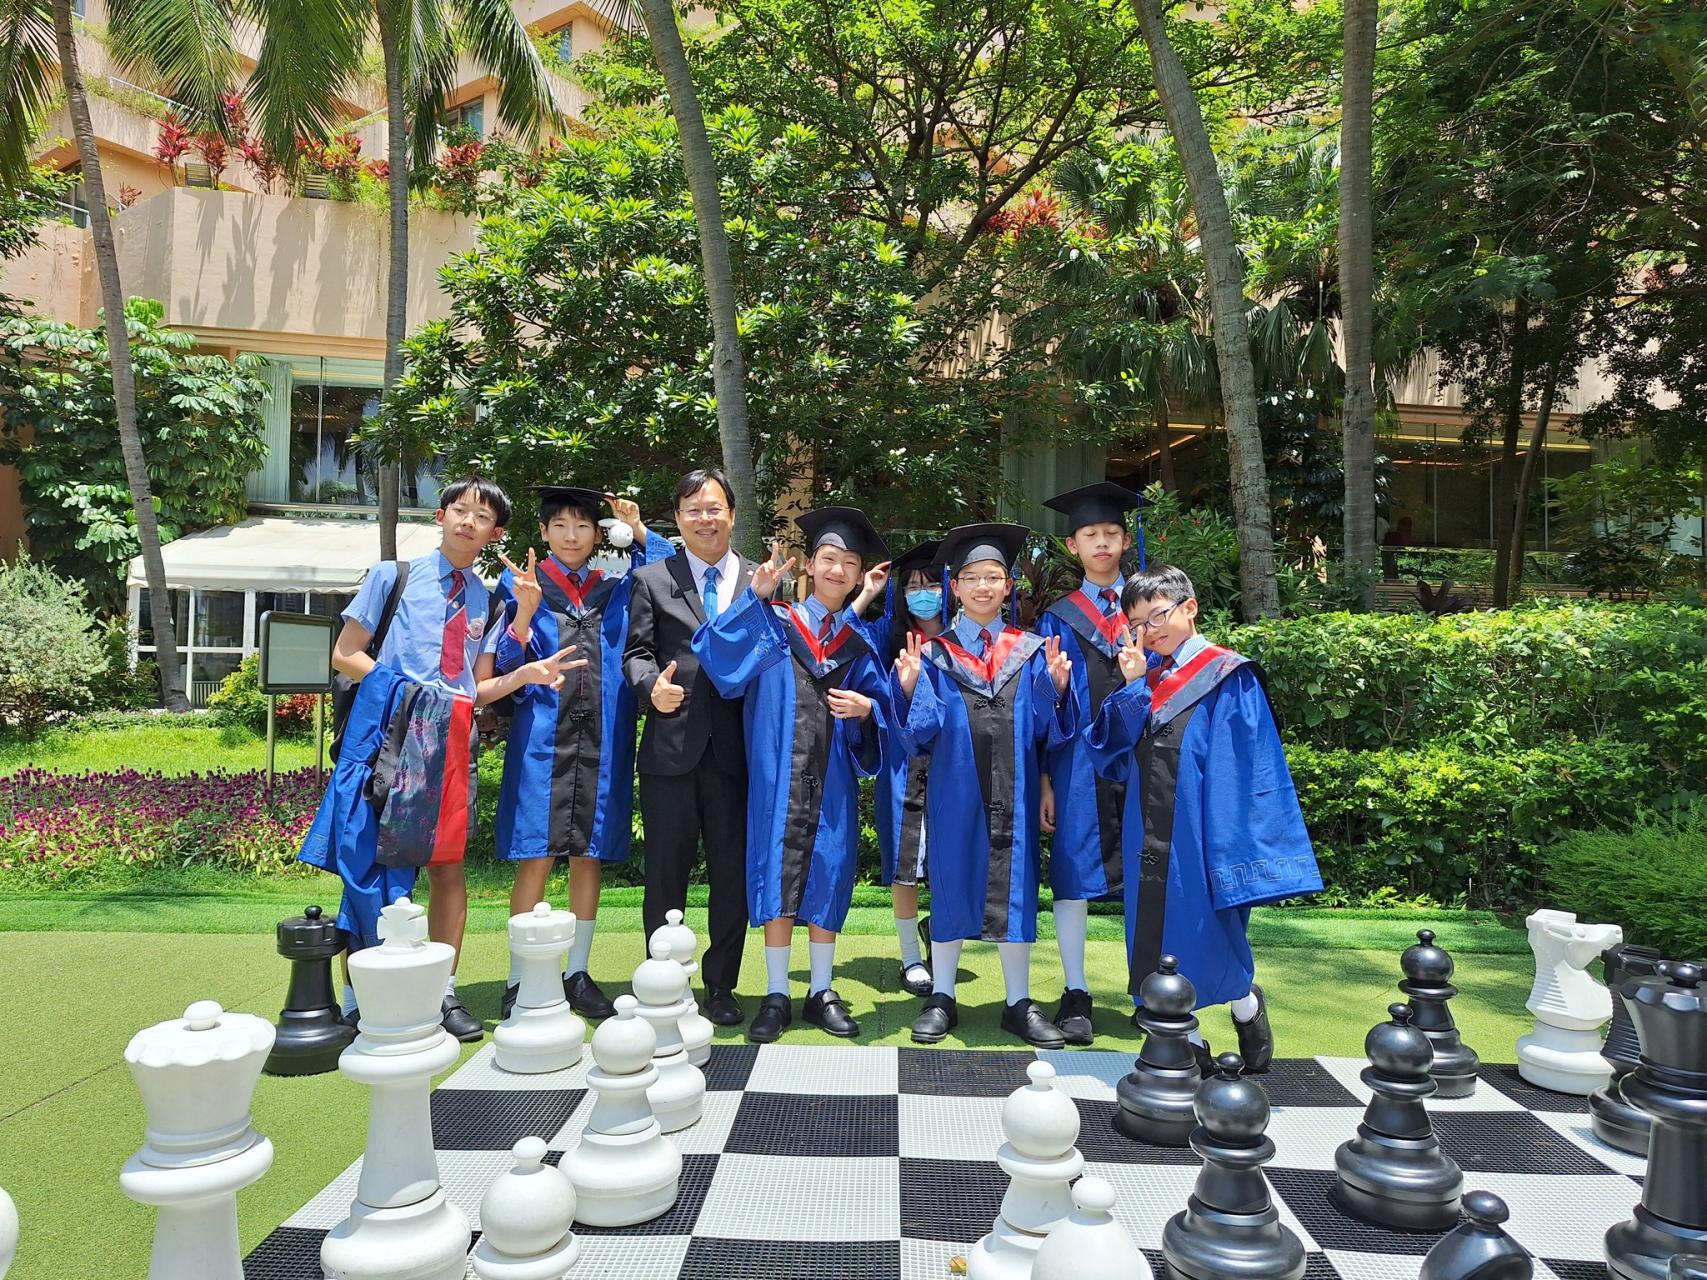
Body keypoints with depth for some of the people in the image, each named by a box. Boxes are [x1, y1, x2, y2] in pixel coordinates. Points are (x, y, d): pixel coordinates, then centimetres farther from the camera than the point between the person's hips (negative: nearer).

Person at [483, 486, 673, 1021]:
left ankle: (577, 973, 17)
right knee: (536, 859, -3)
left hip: (602, 741, 3)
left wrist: (640, 533, 1)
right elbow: (503, 667, 0)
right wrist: (524, 616, -17)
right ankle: (519, 981, 8)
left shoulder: (615, 592, 14)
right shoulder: (520, 585, 6)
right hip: (543, 738, -3)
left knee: (590, 857, 6)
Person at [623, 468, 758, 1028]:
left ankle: (721, 986, 23)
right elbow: (636, 654, 3)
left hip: (737, 748, 1)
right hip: (671, 745, 0)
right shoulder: (651, 580, 8)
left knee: (733, 872, 7)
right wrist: (652, 686, -16)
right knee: (666, 872, 8)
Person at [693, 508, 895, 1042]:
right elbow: (715, 653, -11)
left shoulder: (860, 643, 12)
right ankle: (776, 996, 13)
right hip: (780, 772, -2)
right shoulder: (773, 624, 5)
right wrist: (756, 597, -17)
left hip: (832, 777, 2)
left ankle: (821, 992, 19)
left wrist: (865, 709, -12)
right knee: (777, 875, 1)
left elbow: (882, 704, 10)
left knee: (826, 876, 6)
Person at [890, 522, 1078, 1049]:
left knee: (1015, 889, 7)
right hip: (955, 792, -1)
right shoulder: (934, 654, 2)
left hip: (1012, 792, 1)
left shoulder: (1031, 652, 6)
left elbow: (1047, 729, 0)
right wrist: (911, 689, -21)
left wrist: (1054, 688, -17)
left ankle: (1019, 1003, 21)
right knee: (951, 886, 8)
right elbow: (921, 734, -5)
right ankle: (941, 999, 22)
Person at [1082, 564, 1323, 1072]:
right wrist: (1133, 687, -11)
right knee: (1160, 949, 11)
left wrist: (1238, 852, -17)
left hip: (1200, 837, -5)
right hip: (1150, 840, 5)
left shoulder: (1228, 678, -8)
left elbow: (1244, 774, -12)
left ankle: (1246, 1008, 37)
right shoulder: (1144, 677, 9)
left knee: (1216, 947, 9)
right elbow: (1110, 757, -1)